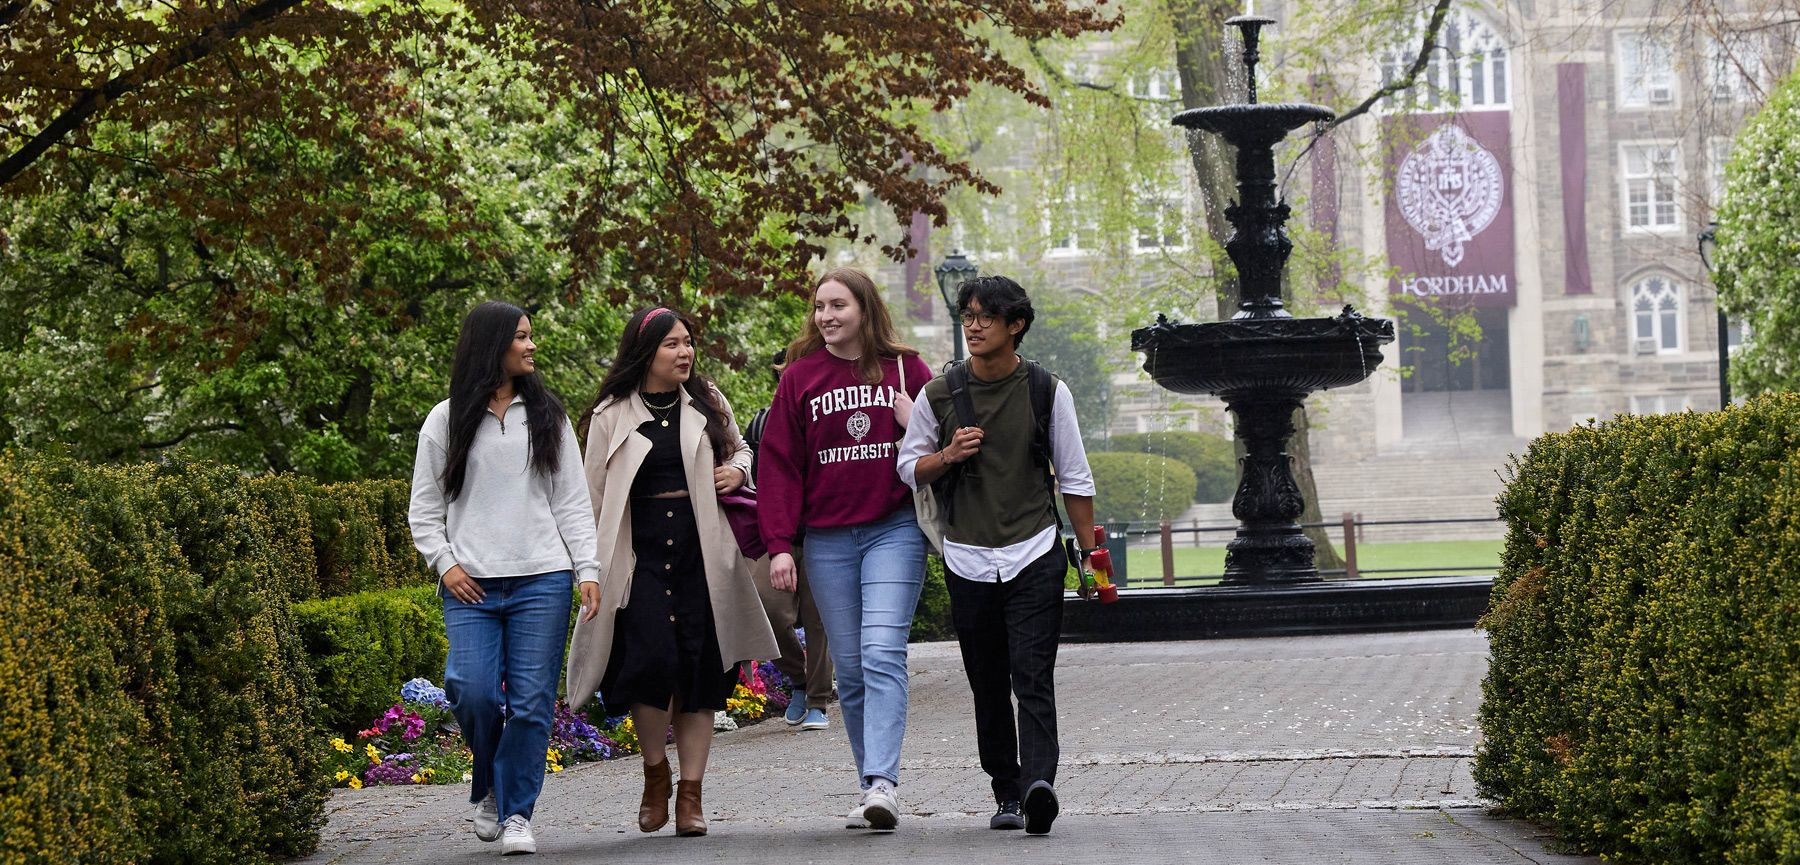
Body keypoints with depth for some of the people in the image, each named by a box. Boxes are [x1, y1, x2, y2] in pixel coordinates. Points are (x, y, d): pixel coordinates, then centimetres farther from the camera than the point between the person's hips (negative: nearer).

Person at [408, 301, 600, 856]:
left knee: (531, 701, -4)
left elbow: (572, 501, 11)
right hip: (471, 585, -1)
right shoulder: (446, 421, 9)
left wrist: (588, 569, 2)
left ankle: (516, 814, 7)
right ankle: (488, 788, 13)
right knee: (474, 690, -14)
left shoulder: (548, 416, 13)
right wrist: (445, 564, -3)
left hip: (542, 581, 1)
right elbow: (424, 508, 11)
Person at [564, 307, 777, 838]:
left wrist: (737, 470, 1)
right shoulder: (612, 416, 3)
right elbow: (595, 497, 5)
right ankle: (655, 773, 6)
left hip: (702, 551, 3)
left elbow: (740, 449, 26)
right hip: (639, 552, -3)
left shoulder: (706, 402, 10)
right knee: (653, 658, -18)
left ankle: (690, 795, 9)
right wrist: (590, 572, 1)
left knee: (699, 672, 1)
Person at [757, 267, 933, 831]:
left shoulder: (905, 369, 5)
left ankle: (882, 782, -22)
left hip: (895, 530, -2)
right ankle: (874, 793, 10)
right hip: (827, 539, 2)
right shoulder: (801, 376, 7)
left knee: (882, 653, -16)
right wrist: (779, 545, -3)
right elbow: (779, 463, 5)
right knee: (849, 667, 4)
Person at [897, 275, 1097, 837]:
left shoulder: (1047, 392, 3)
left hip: (1035, 557, -2)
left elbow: (1075, 479, 9)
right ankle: (1007, 793, 14)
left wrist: (1091, 554, 6)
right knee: (988, 687, 6)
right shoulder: (938, 396, 5)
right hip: (968, 561, 2)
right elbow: (908, 468, 13)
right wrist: (948, 456, -8)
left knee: (1033, 678, -14)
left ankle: (1038, 780, -27)